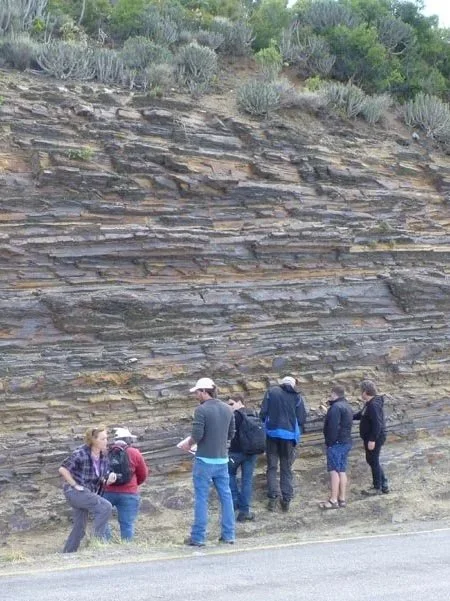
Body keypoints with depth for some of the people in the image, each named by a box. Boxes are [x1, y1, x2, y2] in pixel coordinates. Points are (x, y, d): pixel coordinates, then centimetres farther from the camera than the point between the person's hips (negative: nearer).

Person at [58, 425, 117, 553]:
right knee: (105, 507, -22)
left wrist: (109, 479, -15)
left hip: (89, 493, 8)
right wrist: (75, 485, -17)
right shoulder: (81, 454, -20)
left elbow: (103, 480, 7)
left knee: (79, 528, 13)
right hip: (74, 492, -8)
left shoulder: (103, 457, 1)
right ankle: (98, 539, -14)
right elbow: (63, 469, -18)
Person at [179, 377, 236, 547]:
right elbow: (231, 434, 13)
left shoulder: (201, 410, -14)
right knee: (226, 496, 11)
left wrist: (189, 443, 0)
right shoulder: (227, 409, 7)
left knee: (201, 498, 0)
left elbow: (197, 435, -18)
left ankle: (198, 537, 4)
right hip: (222, 459, 6)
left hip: (205, 460, -6)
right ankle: (228, 535, 15)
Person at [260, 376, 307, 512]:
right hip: (289, 435, 0)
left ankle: (273, 498, -2)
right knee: (286, 468, 10)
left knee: (272, 467, 7)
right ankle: (286, 499, 7)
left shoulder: (271, 391, 1)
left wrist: (264, 428, 11)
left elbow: (263, 412, -3)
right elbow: (302, 419, 0)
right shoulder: (297, 397, 2)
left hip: (272, 433, 0)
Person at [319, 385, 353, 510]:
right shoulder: (347, 406, 16)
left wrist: (330, 442, -17)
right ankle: (342, 499, 13)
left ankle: (333, 500, -9)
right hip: (346, 442, 10)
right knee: (342, 471, 11)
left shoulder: (336, 407, -16)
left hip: (336, 443, -10)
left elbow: (333, 427, -22)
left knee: (334, 471, -8)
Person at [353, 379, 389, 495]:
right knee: (372, 460, 18)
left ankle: (377, 487, 13)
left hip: (374, 438, -10)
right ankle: (384, 484, 26)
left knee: (373, 461, 1)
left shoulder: (374, 405, -24)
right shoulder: (369, 403, 10)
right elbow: (361, 414, 26)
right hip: (370, 438, 10)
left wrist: (372, 440, -26)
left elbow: (377, 424, -27)